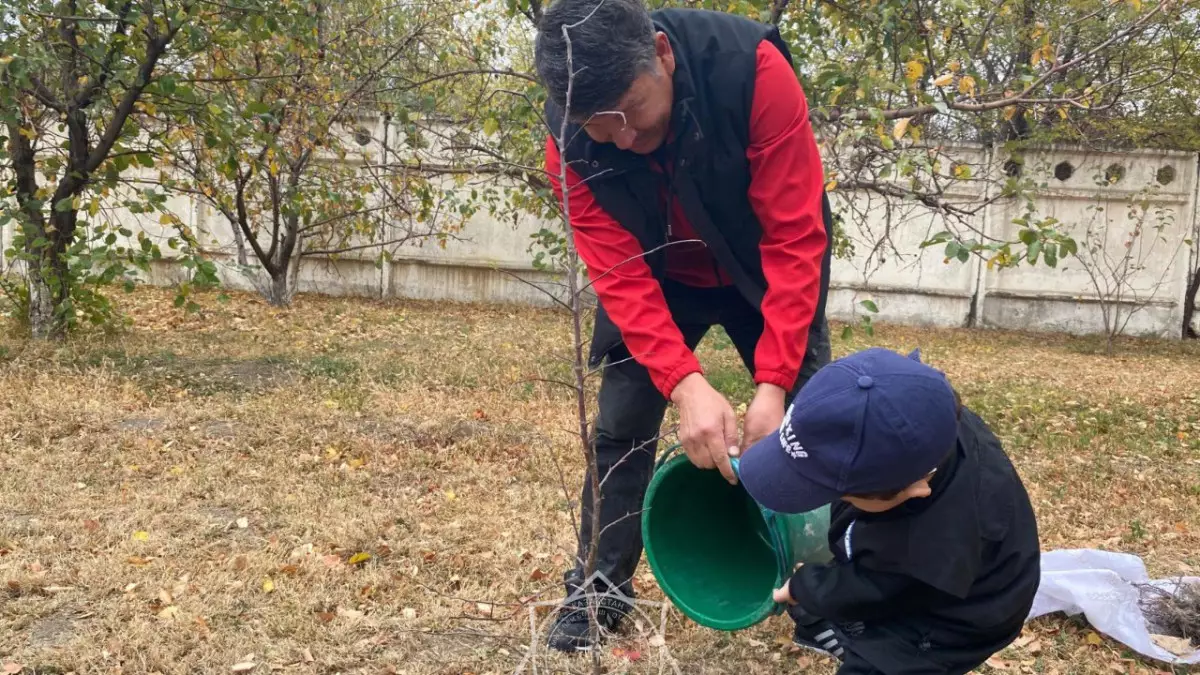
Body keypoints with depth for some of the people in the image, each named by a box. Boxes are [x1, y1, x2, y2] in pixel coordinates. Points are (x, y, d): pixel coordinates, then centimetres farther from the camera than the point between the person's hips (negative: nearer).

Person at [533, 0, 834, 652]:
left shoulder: (754, 69, -34)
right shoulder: (569, 143, -27)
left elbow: (796, 236, -32)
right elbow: (618, 273, -27)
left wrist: (772, 384, -36)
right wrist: (686, 384, -42)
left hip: (762, 269, -1)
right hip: (658, 277, 1)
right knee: (620, 425, -3)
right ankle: (597, 590, 15)